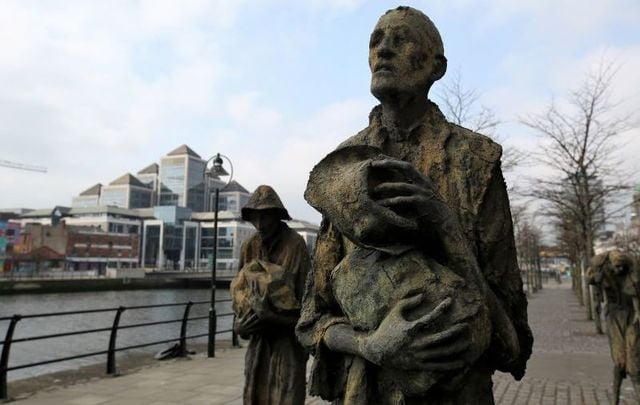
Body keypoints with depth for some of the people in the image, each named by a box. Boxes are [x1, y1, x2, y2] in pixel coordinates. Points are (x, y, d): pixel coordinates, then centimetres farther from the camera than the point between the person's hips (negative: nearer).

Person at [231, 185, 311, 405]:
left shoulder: (295, 243, -13)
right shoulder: (250, 246, 4)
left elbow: (306, 290, -13)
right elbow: (239, 286, 10)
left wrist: (304, 335, -13)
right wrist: (246, 314, -5)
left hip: (288, 333, -5)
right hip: (260, 332, 5)